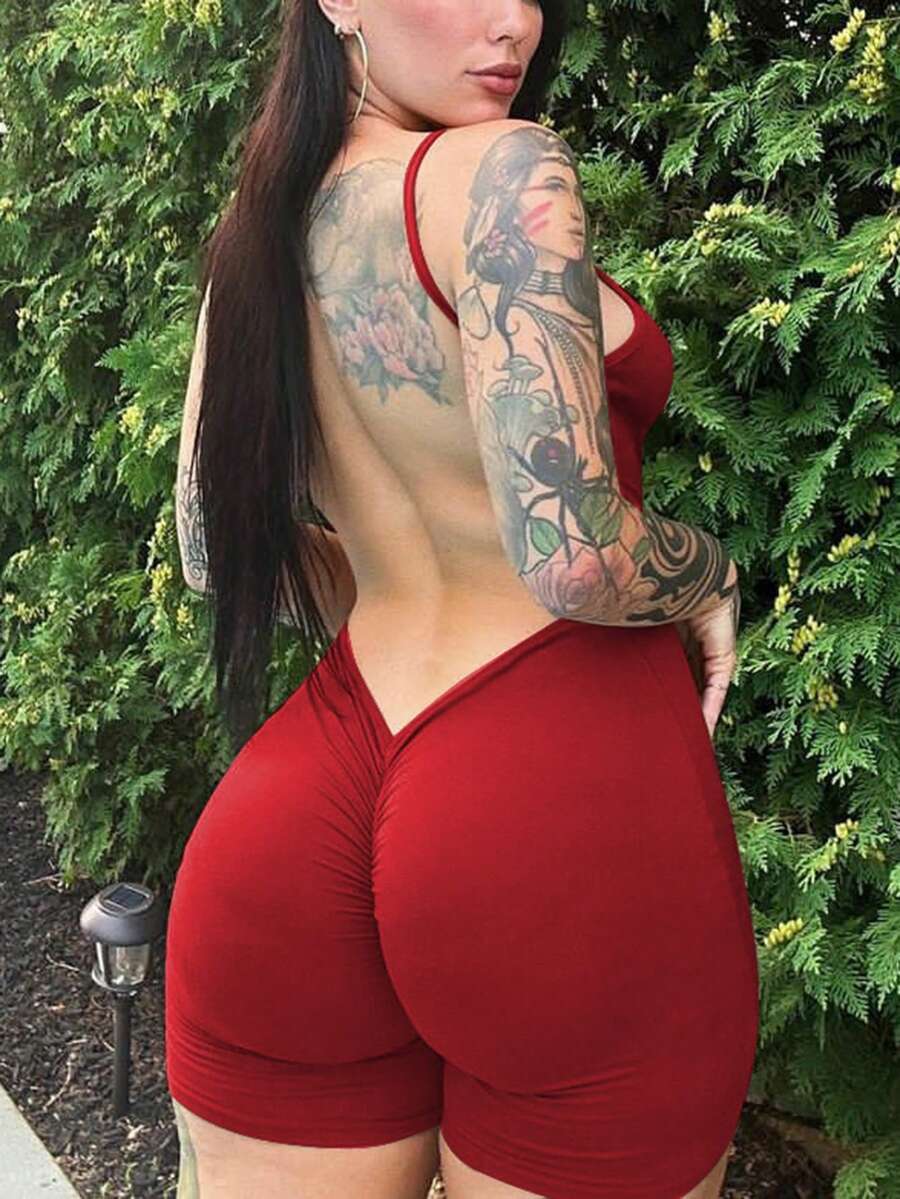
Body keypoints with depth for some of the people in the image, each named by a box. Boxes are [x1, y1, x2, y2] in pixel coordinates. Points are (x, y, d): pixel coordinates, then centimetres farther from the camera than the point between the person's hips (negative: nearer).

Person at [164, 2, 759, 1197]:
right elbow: (574, 558, -21)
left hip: (304, 806, 7)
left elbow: (211, 547, 18)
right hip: (566, 808, -6)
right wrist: (713, 571, -1)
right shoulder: (502, 168, -13)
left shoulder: (254, 240, 10)